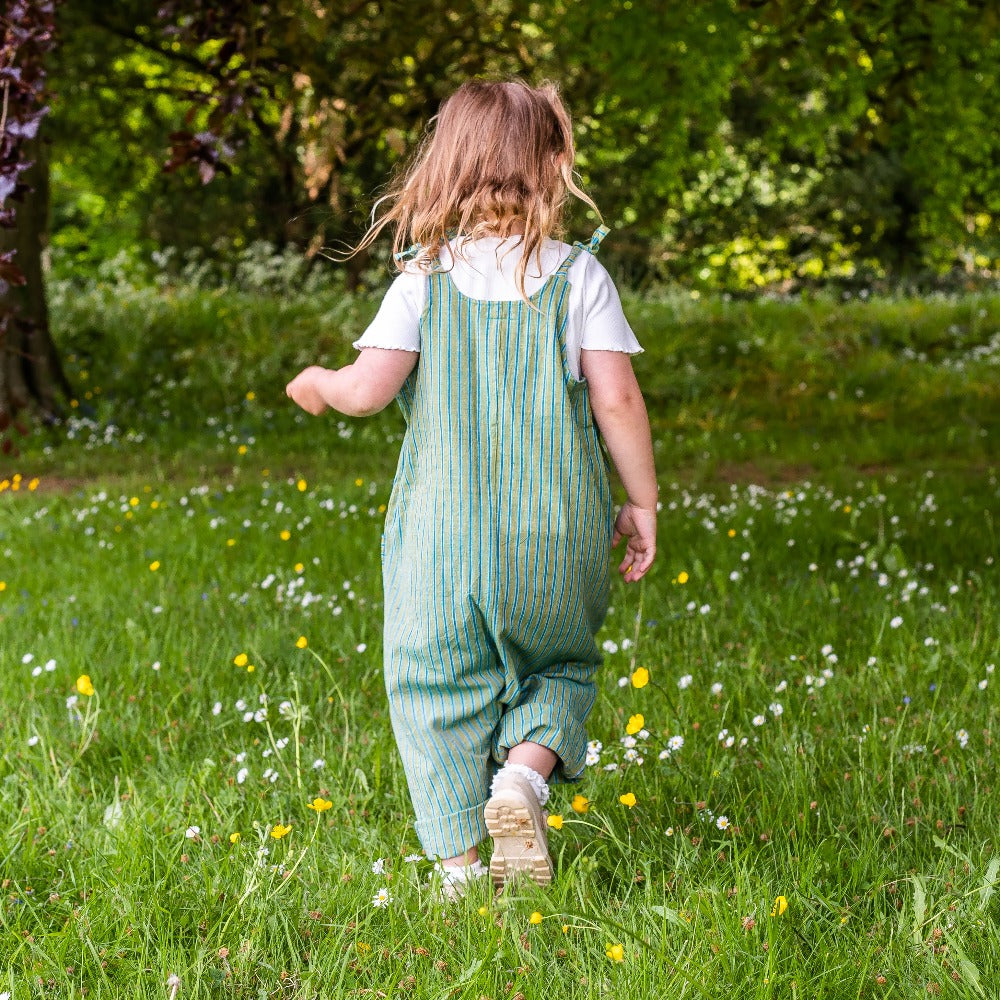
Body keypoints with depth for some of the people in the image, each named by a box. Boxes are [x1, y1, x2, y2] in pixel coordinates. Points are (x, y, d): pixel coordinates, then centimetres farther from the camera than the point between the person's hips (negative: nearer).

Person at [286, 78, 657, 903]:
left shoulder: (425, 277, -2)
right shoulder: (579, 275, -3)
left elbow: (369, 390, -6)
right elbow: (616, 401, -6)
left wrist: (318, 385, 16)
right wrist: (641, 501, 5)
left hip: (443, 531, 0)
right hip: (555, 529, 0)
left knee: (437, 684, 9)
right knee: (559, 664, 20)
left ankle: (458, 861, 7)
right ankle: (524, 771, -8)